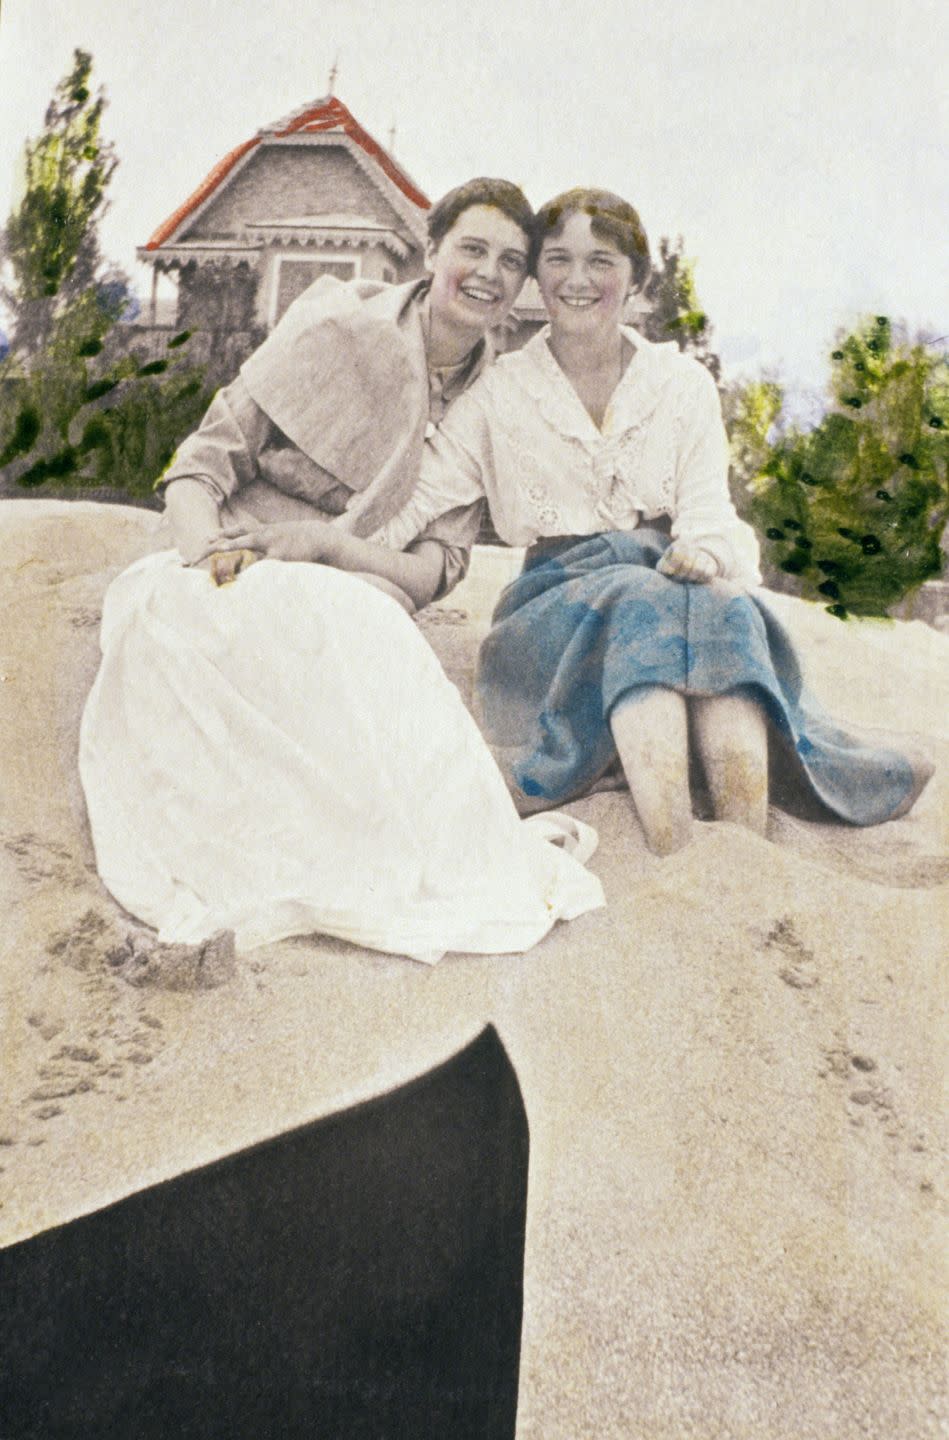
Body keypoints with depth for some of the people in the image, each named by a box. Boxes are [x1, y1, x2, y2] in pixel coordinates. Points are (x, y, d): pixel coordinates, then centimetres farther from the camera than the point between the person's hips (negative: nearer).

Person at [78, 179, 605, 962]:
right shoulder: (341, 323, 2)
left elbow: (437, 569, 1)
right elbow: (203, 462, 0)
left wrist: (323, 542, -18)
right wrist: (211, 549, -23)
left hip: (352, 597, 1)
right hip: (229, 580, -1)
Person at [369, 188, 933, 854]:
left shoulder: (684, 382, 13)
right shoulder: (501, 393, 10)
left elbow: (708, 504, 2)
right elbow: (416, 503, 2)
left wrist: (703, 551, -23)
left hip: (674, 585, 2)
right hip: (560, 598, -1)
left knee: (722, 606, -34)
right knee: (642, 600, -35)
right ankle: (680, 868, -51)